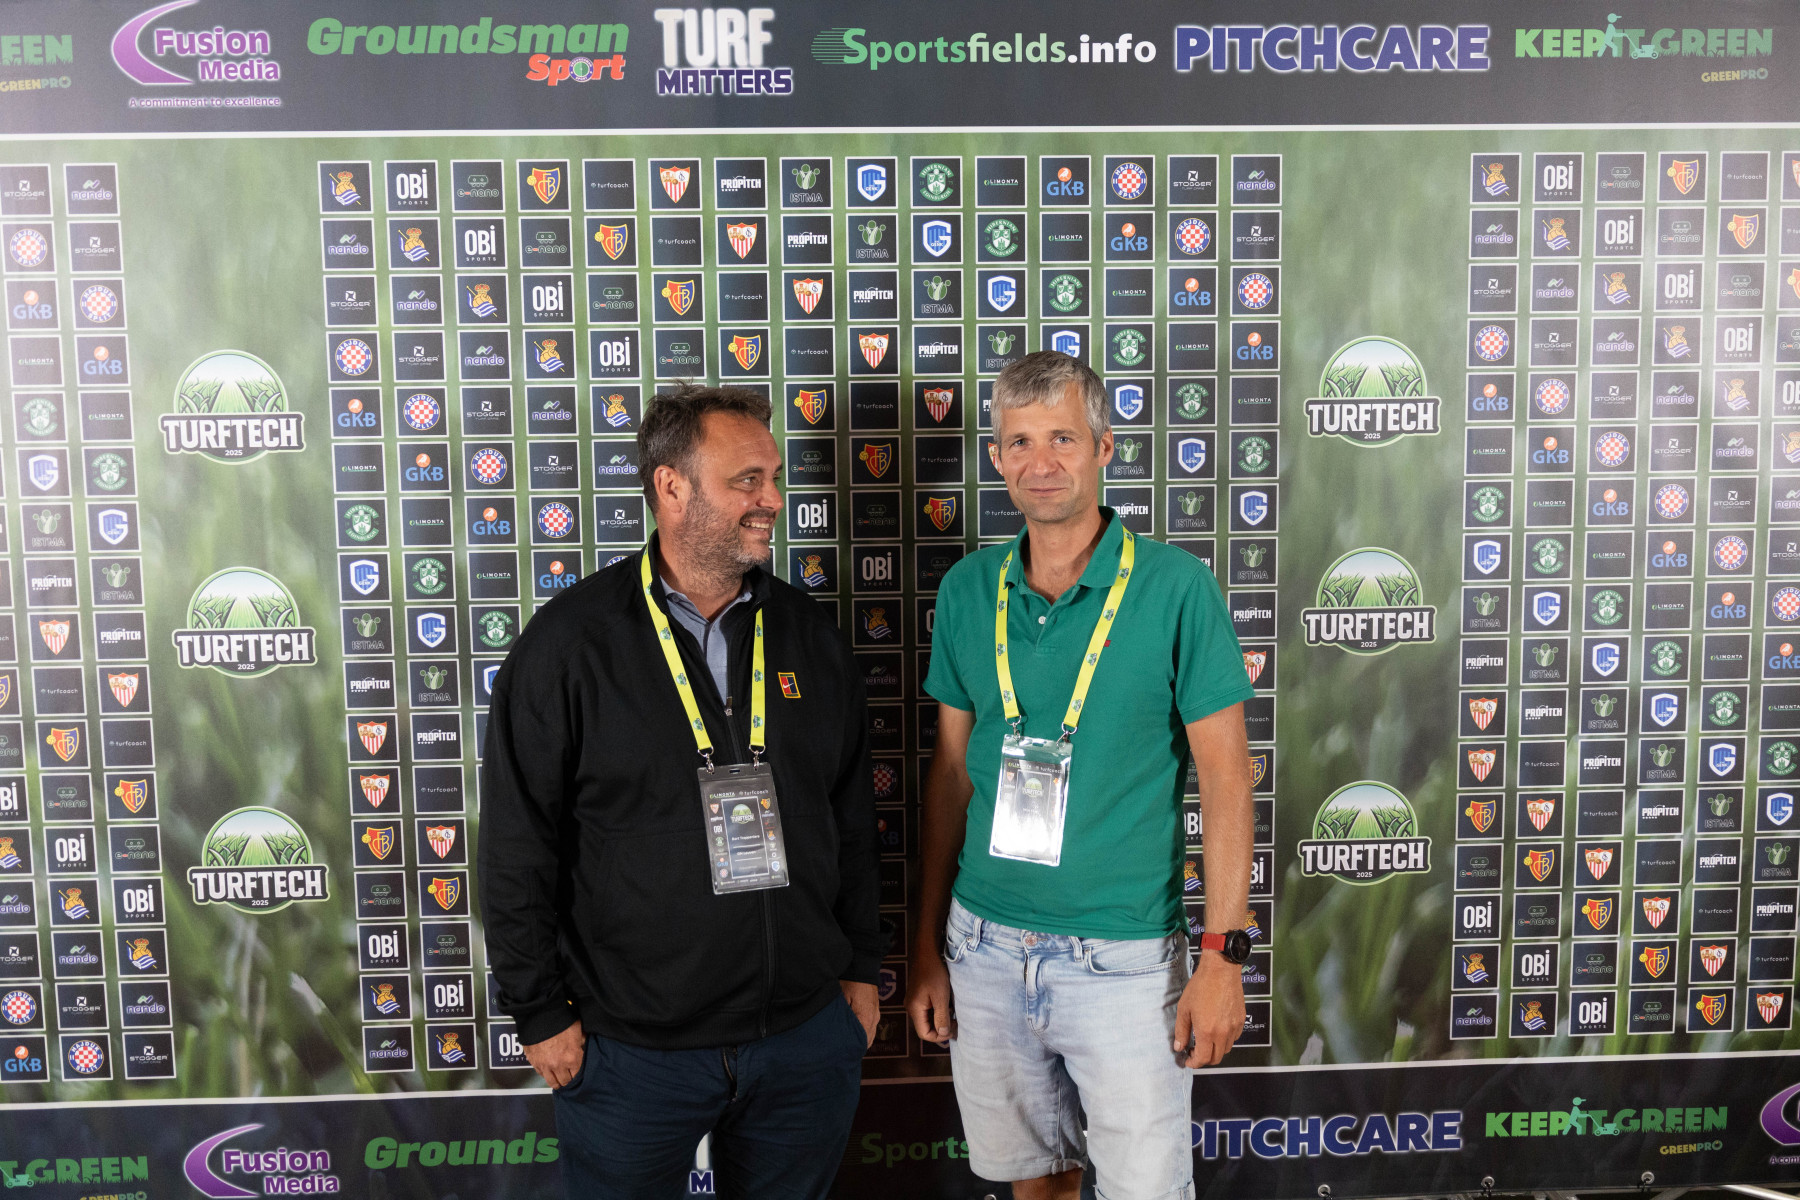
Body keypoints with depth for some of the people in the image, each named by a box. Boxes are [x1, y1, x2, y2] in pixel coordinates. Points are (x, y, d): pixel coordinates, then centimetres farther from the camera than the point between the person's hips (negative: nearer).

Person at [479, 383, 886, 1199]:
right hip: (630, 1048, -3)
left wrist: (861, 969, 10)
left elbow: (852, 819, 9)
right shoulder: (570, 641, -10)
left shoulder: (809, 634, 3)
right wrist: (541, 1012, -6)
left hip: (806, 1036, 4)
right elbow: (518, 848, -7)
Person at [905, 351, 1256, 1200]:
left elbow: (1224, 775, -8)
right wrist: (926, 945, 6)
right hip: (985, 947, 4)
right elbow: (951, 772, 6)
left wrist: (1224, 955, -12)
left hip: (1123, 960, -3)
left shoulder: (1175, 587, -10)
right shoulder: (968, 590, 1)